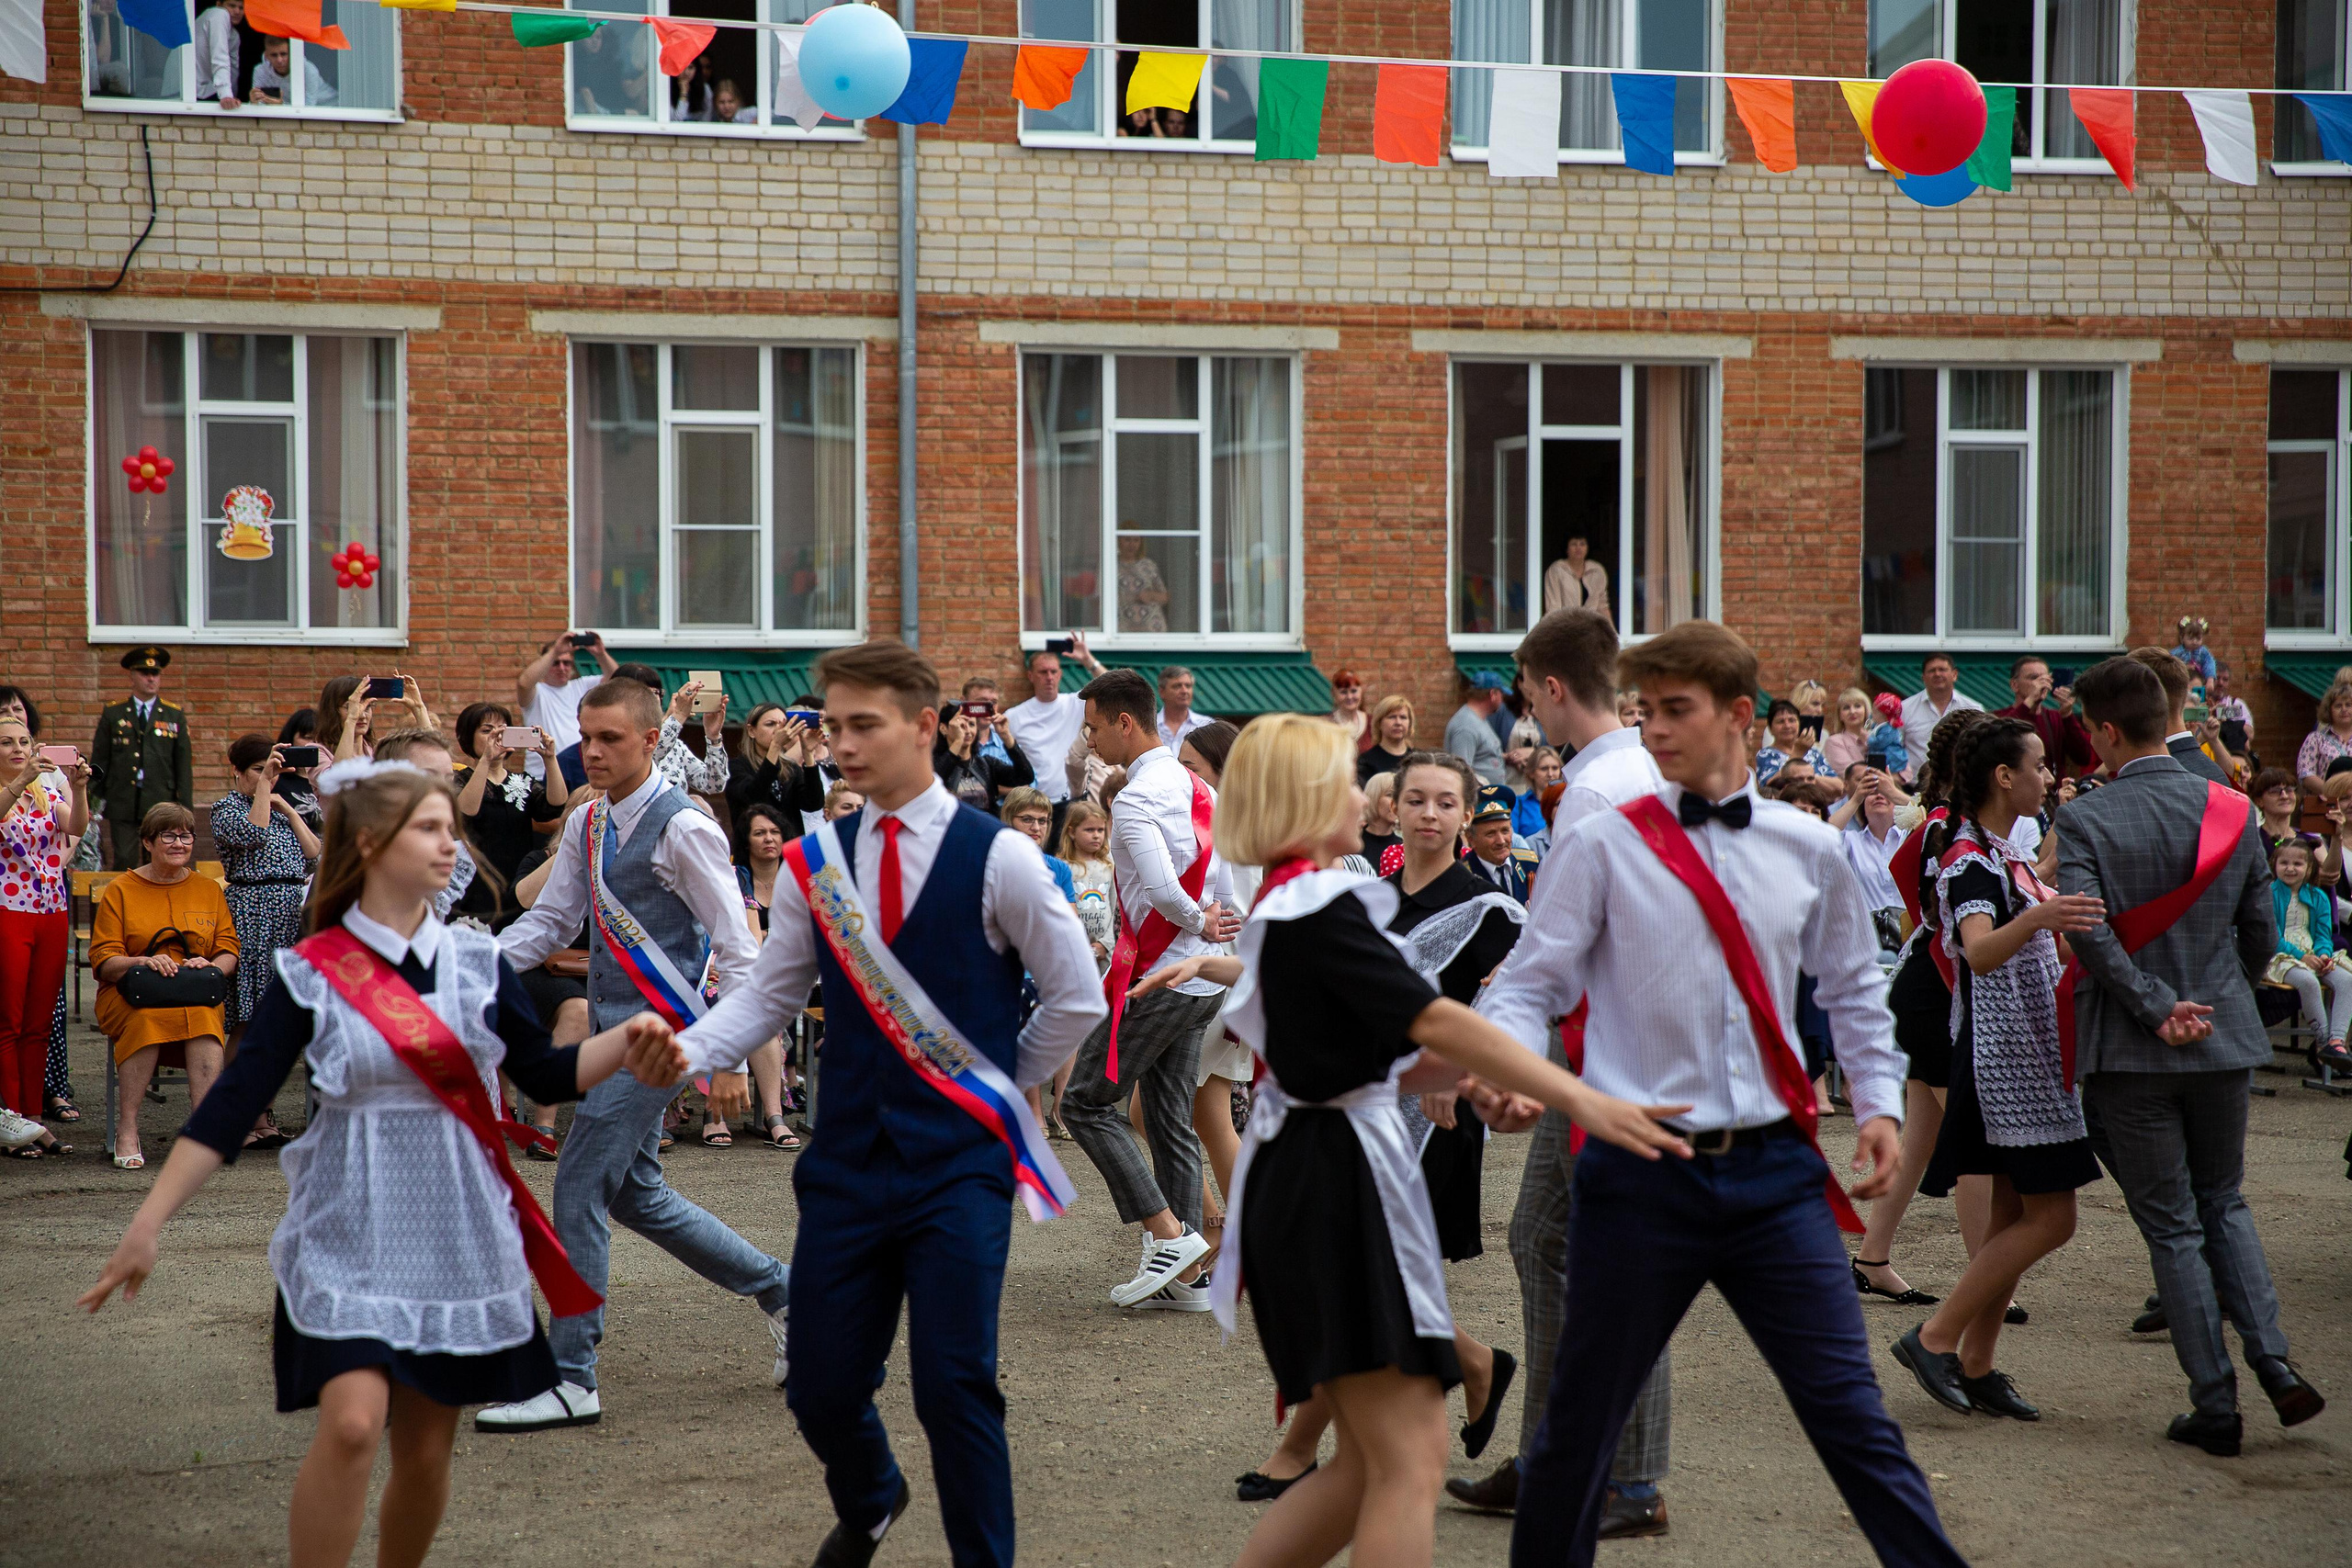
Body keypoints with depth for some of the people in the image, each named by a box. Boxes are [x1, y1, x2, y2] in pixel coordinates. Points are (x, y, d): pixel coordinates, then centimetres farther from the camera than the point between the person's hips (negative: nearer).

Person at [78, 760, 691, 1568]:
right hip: (351, 1234, -3)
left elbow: (548, 1074, 8)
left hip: (457, 1234, 3)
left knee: (426, 1450, 7)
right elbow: (230, 1108, -7)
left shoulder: (477, 962, 4)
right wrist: (147, 1226, -12)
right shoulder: (312, 973, -6)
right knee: (353, 1420, -21)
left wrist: (626, 1044, -10)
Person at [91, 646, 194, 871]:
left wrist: (183, 806, 1)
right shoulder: (112, 715, 8)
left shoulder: (175, 716, 9)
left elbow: (183, 764, 7)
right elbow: (99, 759, 10)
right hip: (122, 806, 0)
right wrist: (96, 799, 4)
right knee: (124, 863, -4)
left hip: (161, 805, 0)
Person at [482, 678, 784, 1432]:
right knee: (635, 1196, 15)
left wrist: (729, 1056, -16)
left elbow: (737, 948, -12)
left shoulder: (682, 828, -13)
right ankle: (780, 1291, 30)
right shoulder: (588, 827, 11)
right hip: (614, 1028, 9)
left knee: (579, 1189, -9)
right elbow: (549, 921, 16)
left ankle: (571, 1380, -2)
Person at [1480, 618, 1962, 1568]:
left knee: (1850, 1410, 0)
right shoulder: (1603, 847, -2)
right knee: (1580, 1425, 8)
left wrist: (1878, 1101, 11)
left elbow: (1852, 989, 21)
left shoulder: (1806, 850, 7)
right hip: (1643, 1176, -1)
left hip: (1775, 1171, 2)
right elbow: (1530, 985, -3)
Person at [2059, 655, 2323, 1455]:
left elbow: (2088, 931, -22)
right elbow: (2260, 931, 4)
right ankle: (2274, 1363, 5)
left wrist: (2157, 1010, -15)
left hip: (2132, 1054, -4)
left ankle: (2215, 1404, 7)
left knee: (2171, 1226, 6)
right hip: (2225, 1038, 4)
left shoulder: (2084, 819, -12)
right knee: (2223, 1202, 21)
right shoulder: (2233, 809, 0)